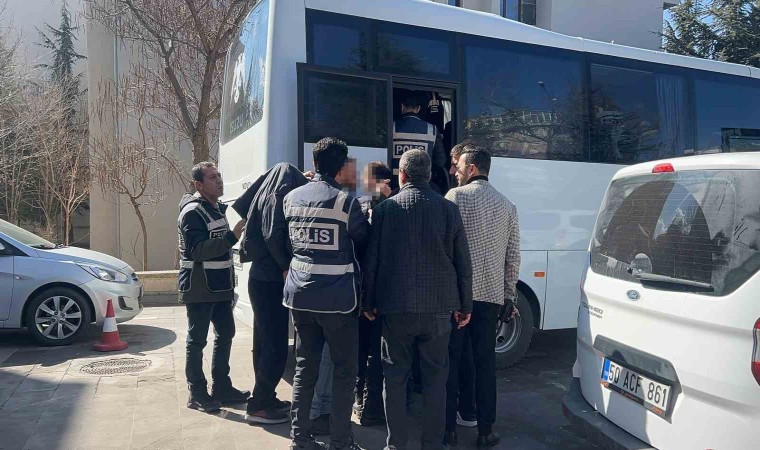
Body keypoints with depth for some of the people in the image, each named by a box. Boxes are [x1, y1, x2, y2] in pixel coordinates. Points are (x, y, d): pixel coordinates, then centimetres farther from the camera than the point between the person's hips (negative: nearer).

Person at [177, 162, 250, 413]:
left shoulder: (218, 208, 13)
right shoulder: (192, 212, -15)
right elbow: (197, 250, -25)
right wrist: (232, 236, -30)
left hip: (219, 286, 9)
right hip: (199, 288, -9)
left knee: (225, 334, 13)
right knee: (197, 340, 0)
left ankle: (221, 388, 25)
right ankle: (197, 395, 10)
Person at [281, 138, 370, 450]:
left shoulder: (292, 198, 6)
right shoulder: (346, 202, -12)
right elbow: (365, 243, 1)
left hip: (300, 295, 6)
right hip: (337, 298, -5)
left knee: (305, 367, 15)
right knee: (344, 370, 7)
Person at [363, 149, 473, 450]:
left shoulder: (384, 209, -3)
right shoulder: (449, 209, -1)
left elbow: (371, 261, -1)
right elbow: (463, 263, 1)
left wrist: (369, 302, 9)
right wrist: (465, 305, 10)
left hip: (396, 306, -1)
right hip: (438, 306, 1)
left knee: (395, 377, 10)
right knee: (435, 378, 11)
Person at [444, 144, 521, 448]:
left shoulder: (455, 196, -5)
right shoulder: (506, 205, 11)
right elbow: (513, 257, 11)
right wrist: (509, 295, 18)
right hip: (491, 293, 4)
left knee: (450, 360, 5)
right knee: (485, 362, 10)